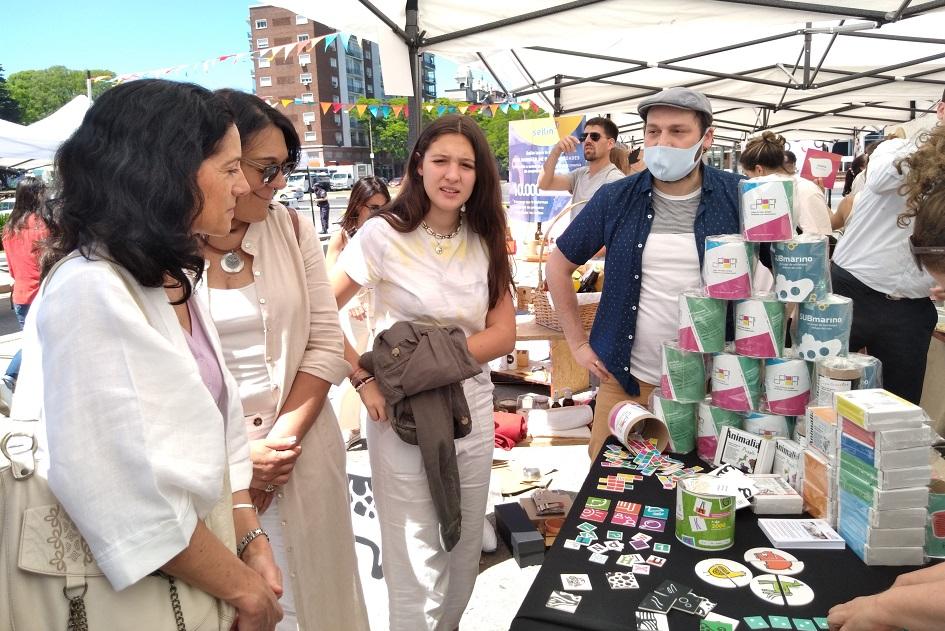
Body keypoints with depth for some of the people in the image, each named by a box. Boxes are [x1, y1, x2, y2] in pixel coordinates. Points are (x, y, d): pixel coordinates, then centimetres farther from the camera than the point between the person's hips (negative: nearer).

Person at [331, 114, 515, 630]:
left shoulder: (485, 241, 3)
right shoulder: (383, 234, -10)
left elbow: (503, 334, -1)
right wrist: (364, 379, -17)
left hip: (471, 408, 5)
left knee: (465, 547, 20)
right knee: (416, 559, 6)